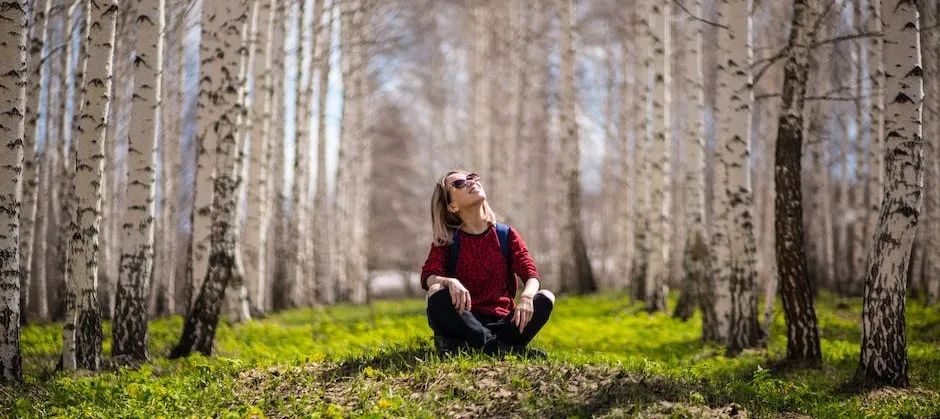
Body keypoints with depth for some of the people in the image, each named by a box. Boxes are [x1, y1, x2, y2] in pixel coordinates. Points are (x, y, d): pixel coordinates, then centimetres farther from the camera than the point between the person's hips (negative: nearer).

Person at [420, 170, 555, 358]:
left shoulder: (507, 235, 8)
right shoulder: (446, 241, 5)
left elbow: (531, 274, -4)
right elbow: (428, 276, -12)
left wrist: (527, 296, -28)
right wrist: (450, 282, -36)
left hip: (501, 322, 2)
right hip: (465, 321, -2)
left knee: (545, 298, -24)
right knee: (437, 293, -30)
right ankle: (499, 347, -35)